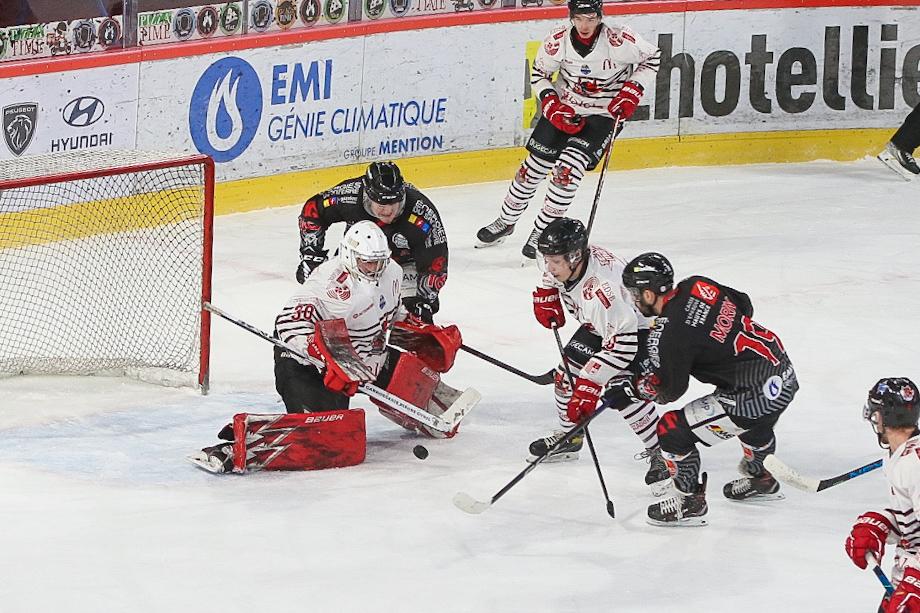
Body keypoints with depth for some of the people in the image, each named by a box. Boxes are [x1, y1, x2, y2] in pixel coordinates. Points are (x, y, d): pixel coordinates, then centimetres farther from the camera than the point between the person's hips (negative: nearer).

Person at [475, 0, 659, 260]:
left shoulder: (619, 40, -24)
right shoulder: (558, 41, -16)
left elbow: (651, 57, -6)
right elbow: (539, 73, 1)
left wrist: (632, 92, -14)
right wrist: (552, 106, -12)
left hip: (603, 114, -3)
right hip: (564, 108, 3)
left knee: (567, 169, -18)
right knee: (535, 165, 5)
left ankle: (542, 232, -5)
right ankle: (506, 221, 26)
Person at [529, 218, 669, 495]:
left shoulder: (600, 288, -43)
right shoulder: (563, 260, -18)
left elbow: (622, 342, -41)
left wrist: (589, 384, -40)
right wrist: (546, 294, -2)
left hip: (639, 326, -9)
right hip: (598, 324, 9)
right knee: (567, 373, 9)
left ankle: (661, 453, -10)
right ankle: (569, 437, 31)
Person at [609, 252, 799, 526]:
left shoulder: (669, 336, -19)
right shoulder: (697, 286, 1)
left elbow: (668, 391, -7)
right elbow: (743, 305, 17)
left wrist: (630, 387, 7)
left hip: (754, 396, -9)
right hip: (785, 374, 9)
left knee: (672, 429, 0)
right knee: (755, 423, 41)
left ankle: (690, 502, 13)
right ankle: (760, 479, 62)